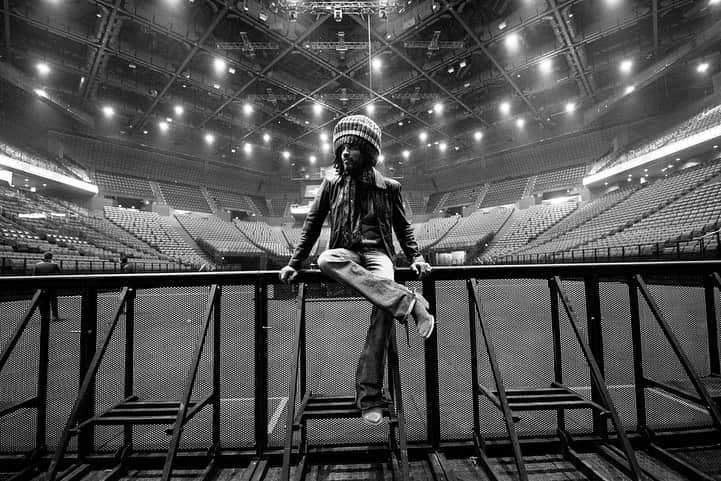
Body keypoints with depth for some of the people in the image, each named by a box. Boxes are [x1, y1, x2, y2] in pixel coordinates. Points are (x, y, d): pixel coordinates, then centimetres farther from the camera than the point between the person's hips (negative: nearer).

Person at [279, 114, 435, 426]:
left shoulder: (389, 187, 10)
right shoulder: (331, 184, 11)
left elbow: (403, 227, 16)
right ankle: (408, 301, -39)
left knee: (383, 309, -30)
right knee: (325, 260, -37)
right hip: (345, 254, 1)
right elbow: (312, 225, 12)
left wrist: (415, 257, -1)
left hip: (377, 254, 0)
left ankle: (369, 396, -17)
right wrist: (294, 263, 6)